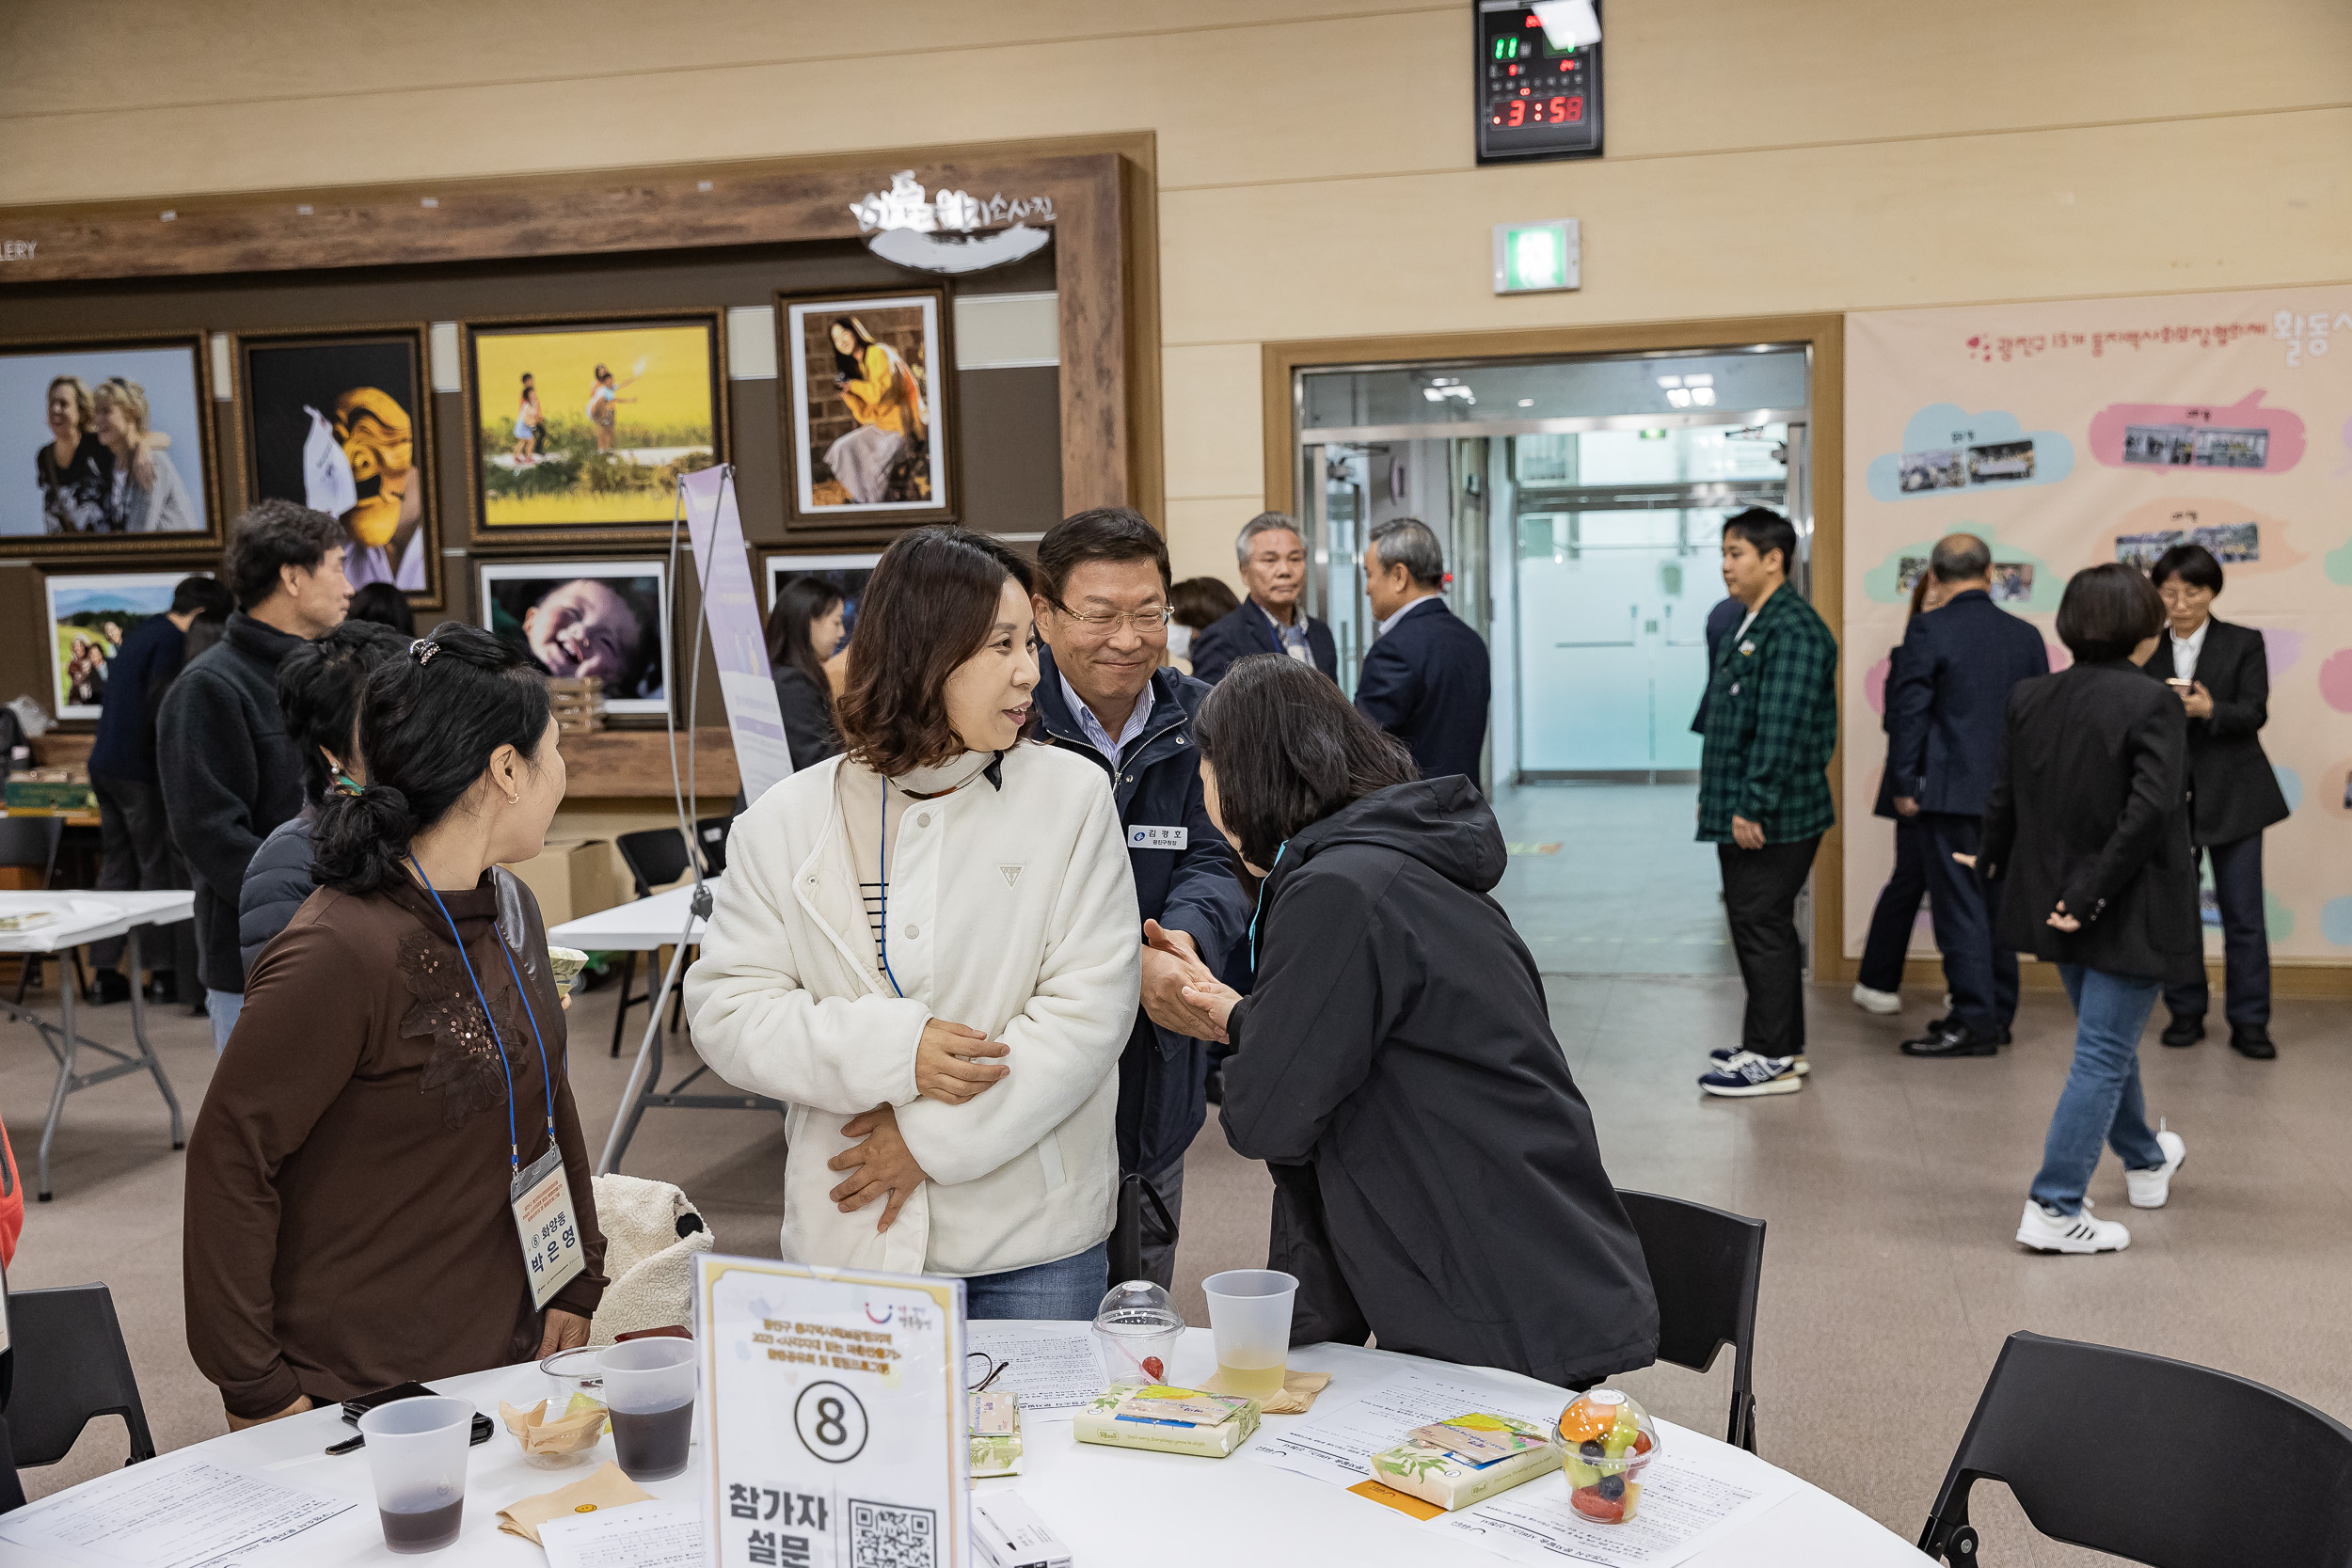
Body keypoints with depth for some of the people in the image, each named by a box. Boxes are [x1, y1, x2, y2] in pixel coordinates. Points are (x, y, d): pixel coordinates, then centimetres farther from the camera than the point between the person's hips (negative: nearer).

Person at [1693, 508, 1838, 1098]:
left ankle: (1772, 1059, 4)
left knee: (1762, 928, -4)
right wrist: (1717, 798, 20)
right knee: (1758, 927, 16)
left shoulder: (1792, 629, -17)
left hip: (1772, 819, -10)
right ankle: (1781, 1045, 27)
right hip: (1742, 812, 10)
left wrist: (1754, 807, -24)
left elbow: (1781, 729, -23)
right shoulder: (1752, 625, 16)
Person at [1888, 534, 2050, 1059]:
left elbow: (1908, 711, -12)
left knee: (1960, 907, -2)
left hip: (1952, 792, -6)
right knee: (1998, 903, 15)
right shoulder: (2026, 635, 7)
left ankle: (1973, 1022, 0)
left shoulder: (1929, 631, -10)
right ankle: (1999, 1013, 23)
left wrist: (1904, 785, -4)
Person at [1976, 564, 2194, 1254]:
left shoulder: (2030, 698, -1)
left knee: (2108, 1040, 25)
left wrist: (1993, 863, 23)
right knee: (2104, 1054, 0)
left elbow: (2004, 798, 6)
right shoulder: (2152, 704, -17)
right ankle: (2054, 1210, 1)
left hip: (2058, 904, 7)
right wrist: (2093, 894, -18)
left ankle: (2145, 1162, 47)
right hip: (2129, 913, -7)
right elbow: (2149, 811, -26)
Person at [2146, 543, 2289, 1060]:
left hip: (2230, 796, -2)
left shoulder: (2244, 643, 2)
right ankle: (2185, 1013, 18)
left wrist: (2209, 710, -26)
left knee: (2243, 914, -1)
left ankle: (2248, 1023, 6)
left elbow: (2254, 713, -9)